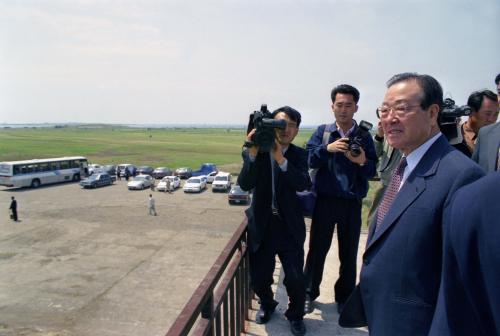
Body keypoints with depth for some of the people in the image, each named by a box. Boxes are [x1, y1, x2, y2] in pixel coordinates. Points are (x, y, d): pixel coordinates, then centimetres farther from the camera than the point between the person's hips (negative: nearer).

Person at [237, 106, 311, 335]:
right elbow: (245, 184, -18)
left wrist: (281, 159, -31)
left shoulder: (299, 155, -2)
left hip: (290, 226, 0)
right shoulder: (253, 152, -4)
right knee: (258, 277, 10)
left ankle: (295, 315, 29)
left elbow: (303, 184, -20)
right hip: (261, 225, 1)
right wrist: (253, 153, -30)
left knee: (295, 279, -3)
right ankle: (267, 305, 44)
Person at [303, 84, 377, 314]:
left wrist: (362, 162, -24)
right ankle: (309, 293, 27)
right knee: (317, 248, 9)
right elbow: (308, 159, -8)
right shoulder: (322, 132, 2)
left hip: (352, 203, 1)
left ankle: (345, 297, 30)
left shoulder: (364, 136, 1)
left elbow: (372, 171, -3)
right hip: (325, 200, 0)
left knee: (349, 252, 12)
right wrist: (327, 148, -24)